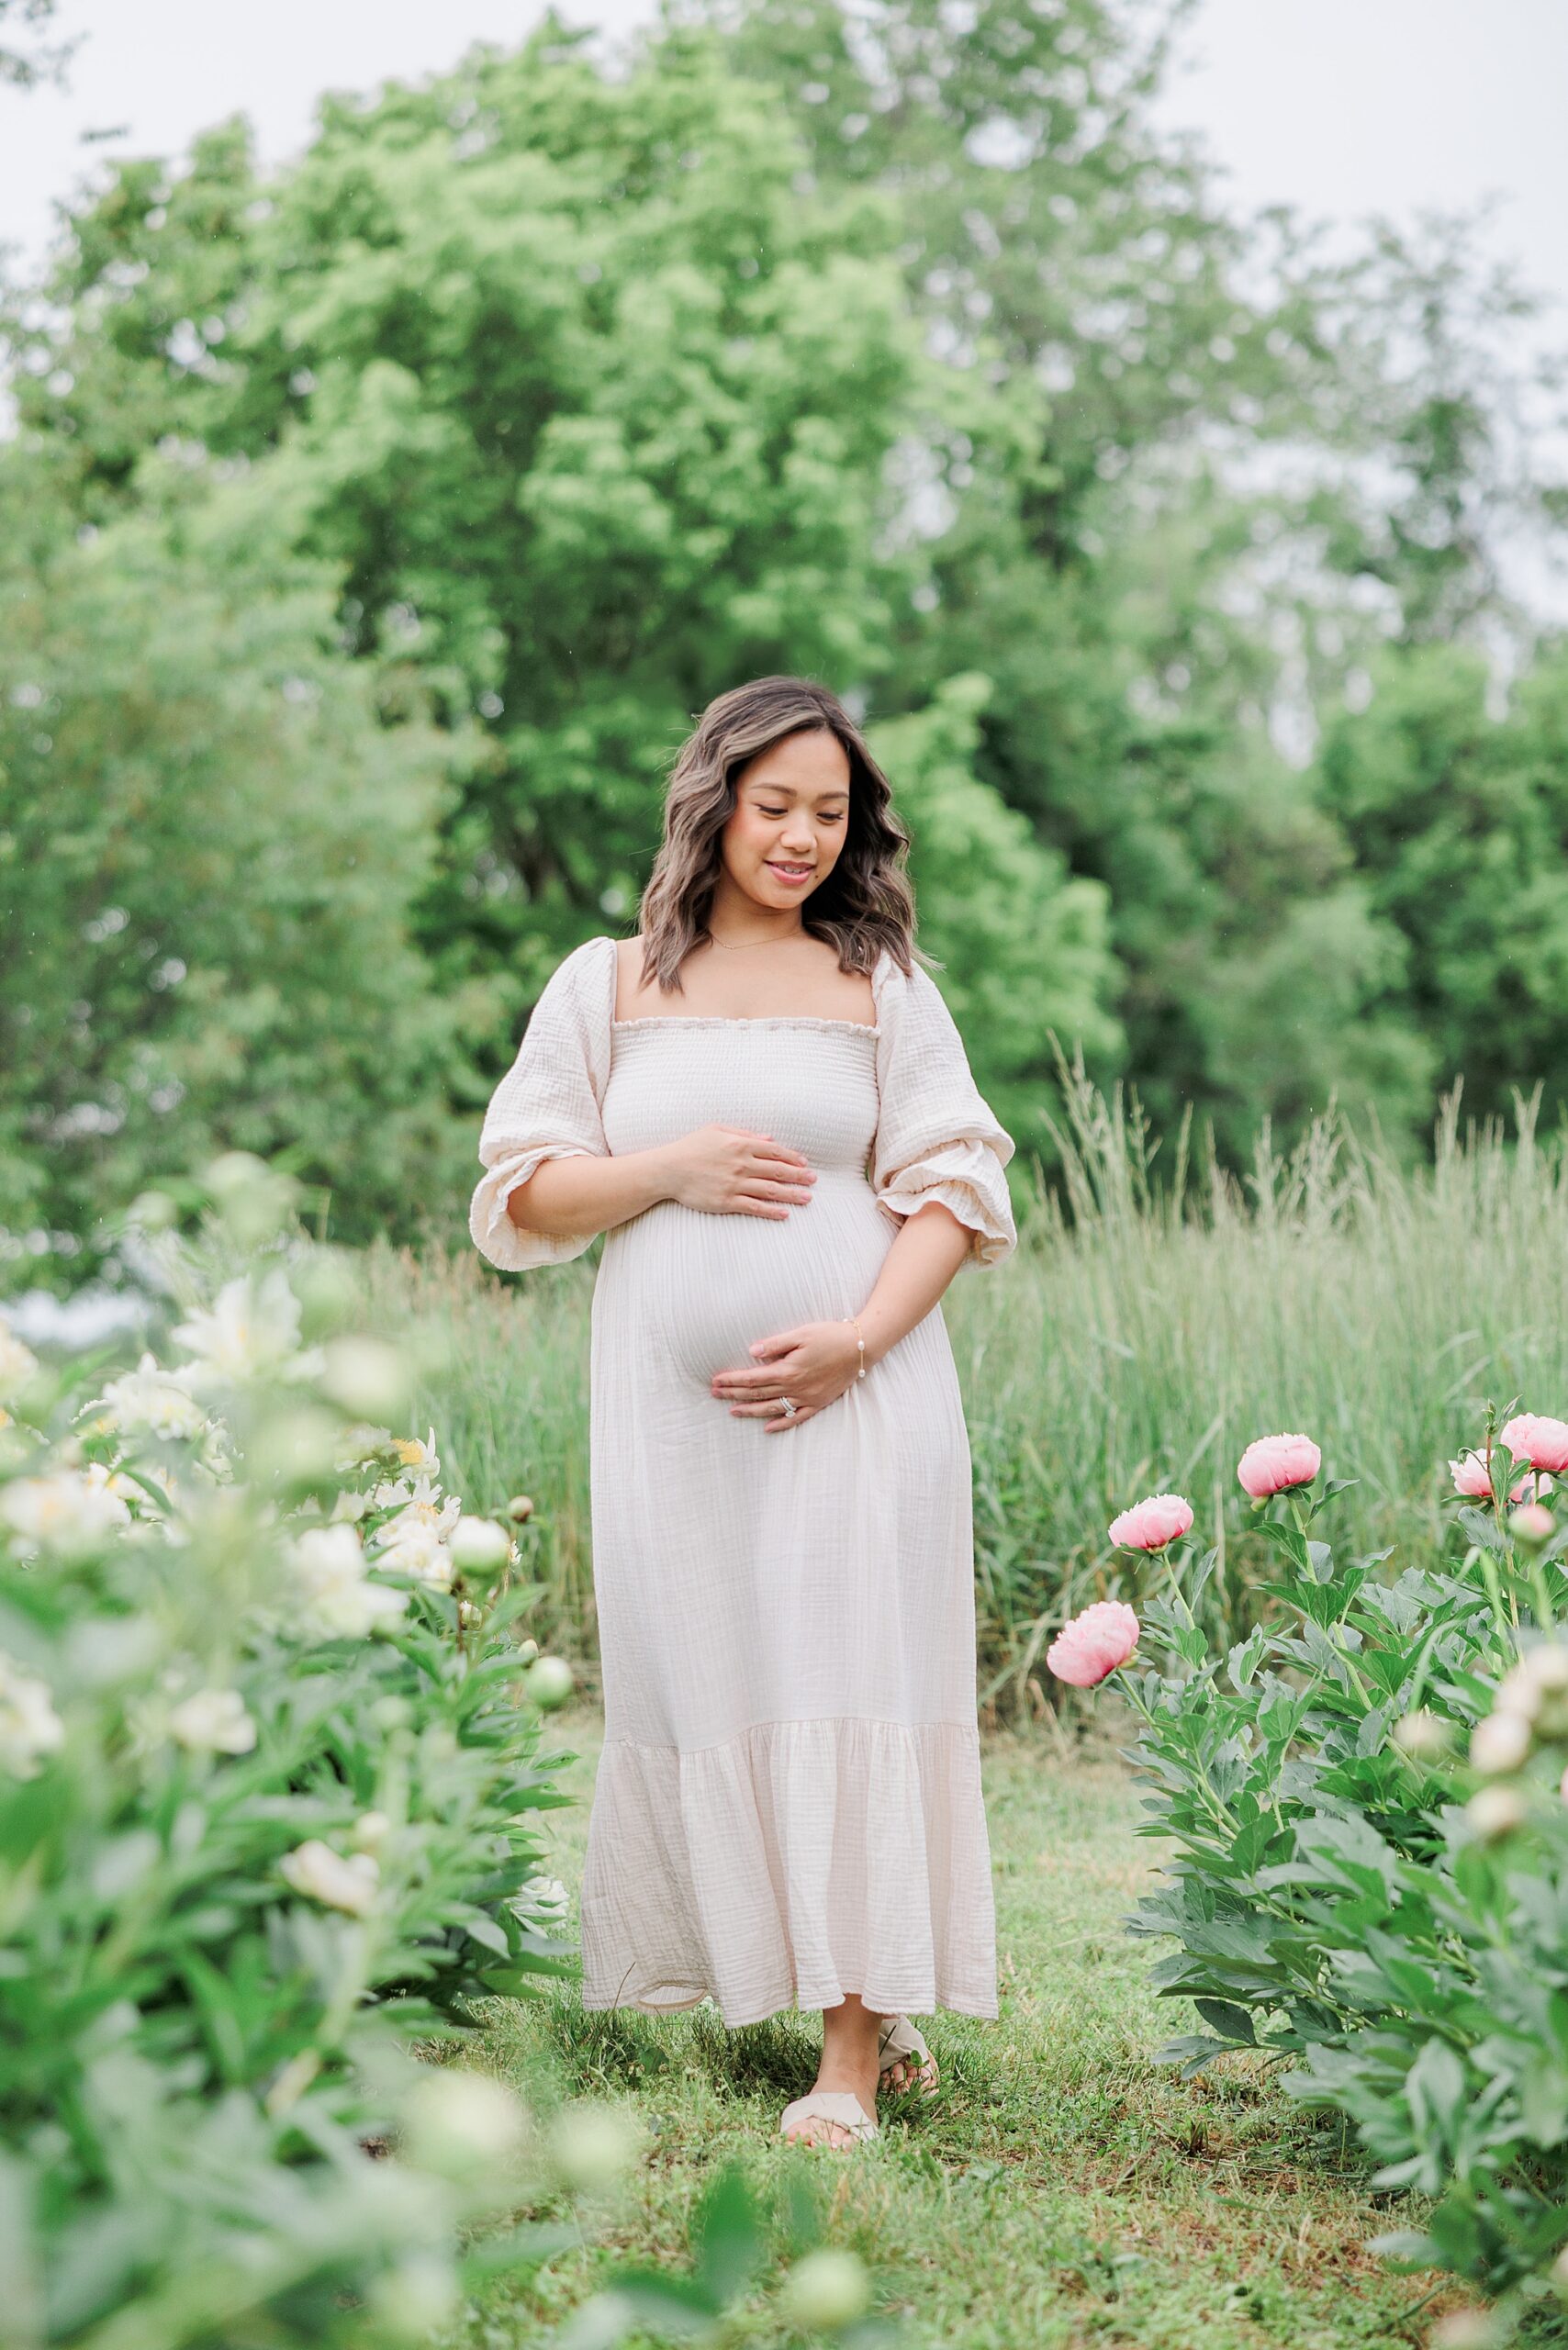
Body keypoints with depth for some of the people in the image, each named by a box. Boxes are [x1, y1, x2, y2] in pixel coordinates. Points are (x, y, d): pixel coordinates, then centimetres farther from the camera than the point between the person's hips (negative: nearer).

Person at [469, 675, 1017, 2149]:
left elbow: (954, 1184, 4)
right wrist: (670, 1170, -8)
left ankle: (858, 2044, -2)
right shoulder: (607, 985, 12)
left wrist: (861, 1335, -12)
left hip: (853, 1394, -1)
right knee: (702, 1683, 3)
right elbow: (520, 1197, 9)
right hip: (674, 1400, 2)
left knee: (846, 1680, -6)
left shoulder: (881, 984, 10)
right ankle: (761, 1975, 18)